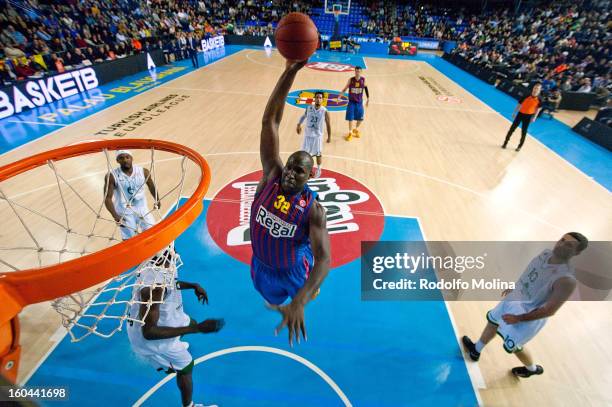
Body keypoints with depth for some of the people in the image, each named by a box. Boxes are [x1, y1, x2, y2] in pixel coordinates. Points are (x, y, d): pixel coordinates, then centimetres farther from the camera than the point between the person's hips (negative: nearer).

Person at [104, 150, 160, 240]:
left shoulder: (143, 172, -7)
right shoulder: (112, 176, -14)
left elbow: (151, 186, 11)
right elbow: (107, 198, -12)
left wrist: (157, 200, 15)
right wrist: (115, 216, -22)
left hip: (143, 210, 2)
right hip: (125, 214, -2)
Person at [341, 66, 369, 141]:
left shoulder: (363, 80, -5)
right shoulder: (351, 80, -10)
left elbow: (365, 88, 10)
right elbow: (345, 88, -2)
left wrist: (368, 98, 11)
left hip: (359, 102, 2)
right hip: (351, 102, -2)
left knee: (360, 118, 9)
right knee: (350, 118, -3)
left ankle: (356, 129, 37)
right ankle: (350, 133, 15)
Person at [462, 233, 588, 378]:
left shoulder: (567, 280, -33)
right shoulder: (546, 253, -10)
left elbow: (549, 310, -26)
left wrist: (518, 318, -20)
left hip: (528, 317, -7)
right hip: (513, 300, 7)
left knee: (514, 346, 15)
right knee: (492, 322, 23)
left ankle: (533, 369, 49)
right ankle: (476, 350, 47)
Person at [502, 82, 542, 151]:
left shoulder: (539, 100, -12)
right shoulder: (526, 96, -14)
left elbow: (538, 108, 2)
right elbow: (519, 104, -2)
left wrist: (534, 117, -2)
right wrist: (514, 113, 0)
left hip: (528, 116, 0)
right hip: (520, 114, 0)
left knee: (524, 132, 6)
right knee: (512, 129, 2)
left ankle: (520, 146, 20)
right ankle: (505, 143, 15)